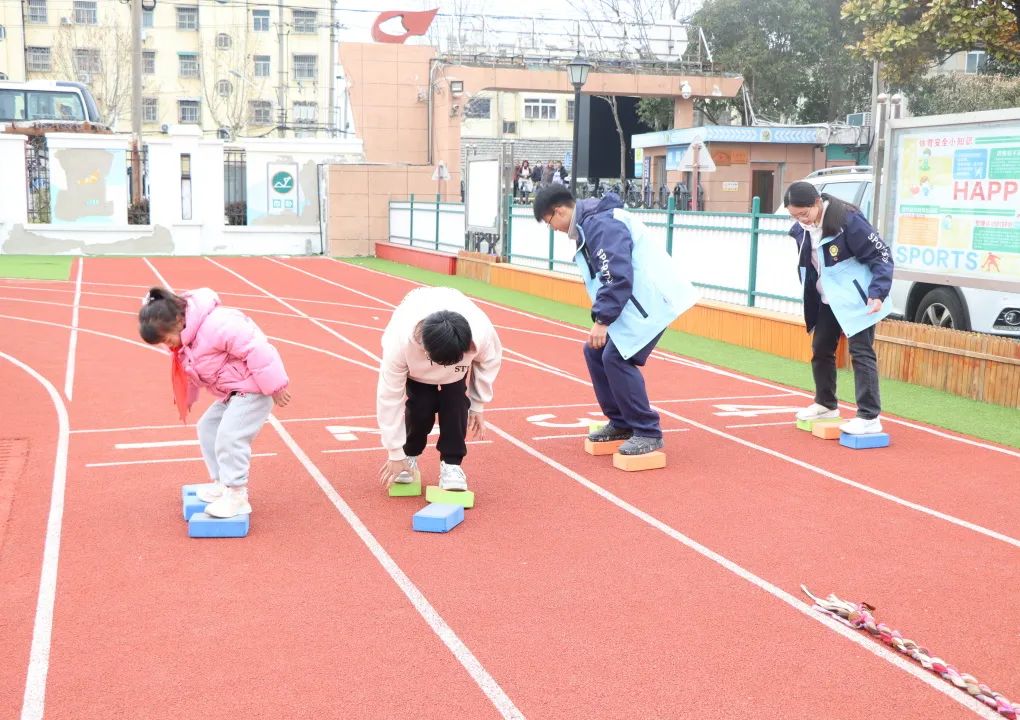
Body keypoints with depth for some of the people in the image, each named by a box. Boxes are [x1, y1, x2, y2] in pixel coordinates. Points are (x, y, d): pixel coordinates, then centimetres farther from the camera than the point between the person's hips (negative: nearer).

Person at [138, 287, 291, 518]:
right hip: (231, 392, 10)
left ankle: (237, 496, -8)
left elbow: (257, 351, -30)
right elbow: (190, 371, 23)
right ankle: (222, 483, 25)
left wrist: (275, 387, -25)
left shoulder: (216, 325, -30)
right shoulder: (185, 340, 3)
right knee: (208, 428, 13)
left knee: (229, 436, -18)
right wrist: (186, 398, 29)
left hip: (253, 389, -10)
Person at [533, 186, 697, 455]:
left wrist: (602, 320, -23)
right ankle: (621, 423, 21)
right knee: (595, 351, 12)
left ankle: (648, 433, -6)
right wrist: (602, 317, 15)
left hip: (650, 300, -11)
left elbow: (617, 276, -25)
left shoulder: (601, 223, -18)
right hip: (630, 301, 11)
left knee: (616, 358, -15)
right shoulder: (587, 224, 14)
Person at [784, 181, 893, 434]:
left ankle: (869, 418, -6)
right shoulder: (801, 229, -3)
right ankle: (826, 404, 33)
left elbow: (881, 256, -19)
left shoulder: (848, 221, -23)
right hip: (827, 300, 8)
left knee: (861, 353, -8)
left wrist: (878, 293, -28)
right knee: (820, 349, 15)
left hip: (856, 299, -7)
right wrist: (809, 300, 14)